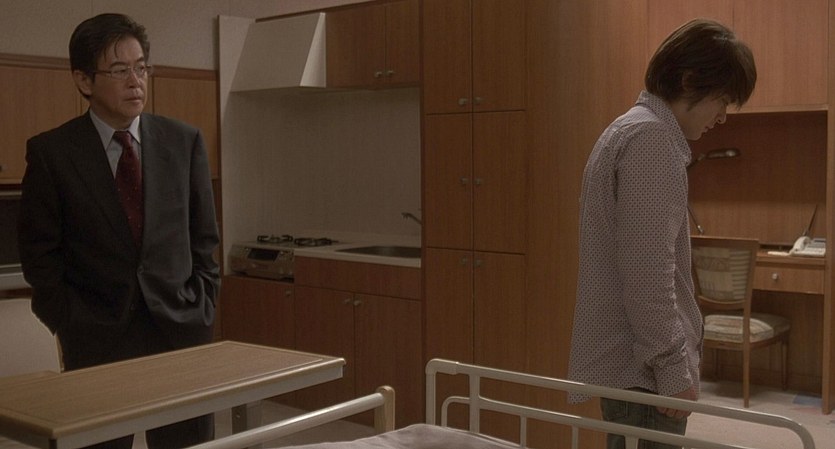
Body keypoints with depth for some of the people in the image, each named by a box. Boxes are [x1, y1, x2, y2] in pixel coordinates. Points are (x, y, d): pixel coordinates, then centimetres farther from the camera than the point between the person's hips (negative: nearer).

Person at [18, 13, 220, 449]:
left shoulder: (184, 141, 3)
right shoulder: (50, 151, -3)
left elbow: (204, 239, 8)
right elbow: (39, 254, 1)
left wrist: (200, 312, 2)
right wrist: (72, 327, -3)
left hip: (180, 329, 2)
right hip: (96, 341, -1)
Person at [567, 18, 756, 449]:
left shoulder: (629, 130, 18)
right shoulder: (651, 137, -14)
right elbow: (648, 273, -21)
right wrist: (672, 367, -17)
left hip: (627, 358, 10)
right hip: (642, 366, -10)